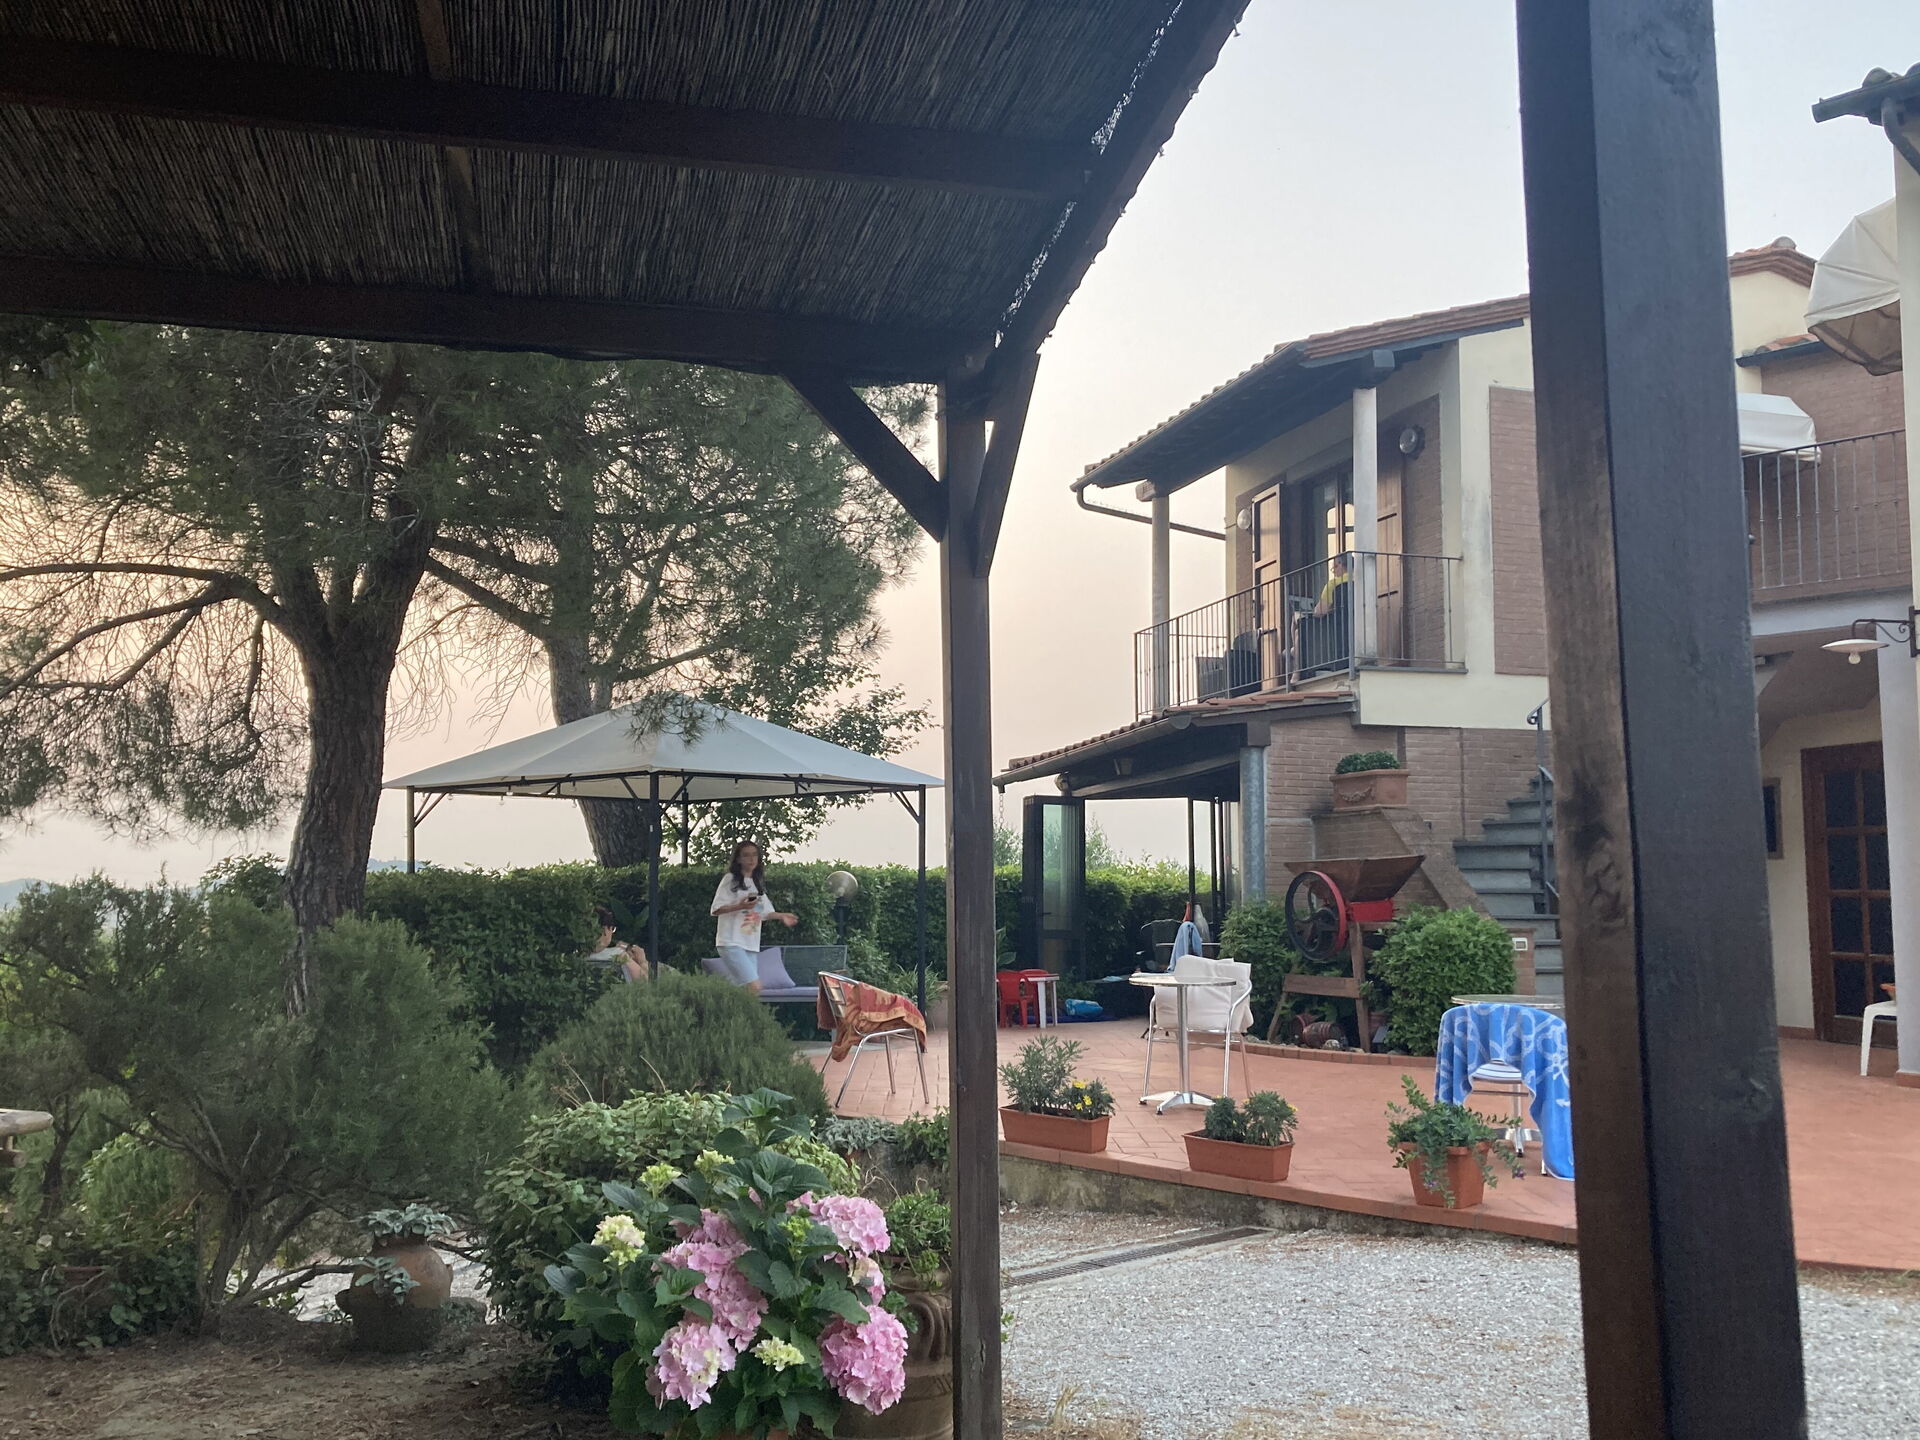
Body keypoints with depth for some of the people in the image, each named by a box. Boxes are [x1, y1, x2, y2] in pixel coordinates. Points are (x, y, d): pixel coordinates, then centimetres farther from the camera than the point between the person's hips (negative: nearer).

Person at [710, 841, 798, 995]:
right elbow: (716, 910, -8)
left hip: (751, 945, 7)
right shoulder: (730, 879, -3)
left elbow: (764, 913, 21)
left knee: (750, 988, -1)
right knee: (754, 986, -21)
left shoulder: (758, 884, 18)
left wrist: (781, 916, 2)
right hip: (732, 943, -7)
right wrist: (740, 906, -21)